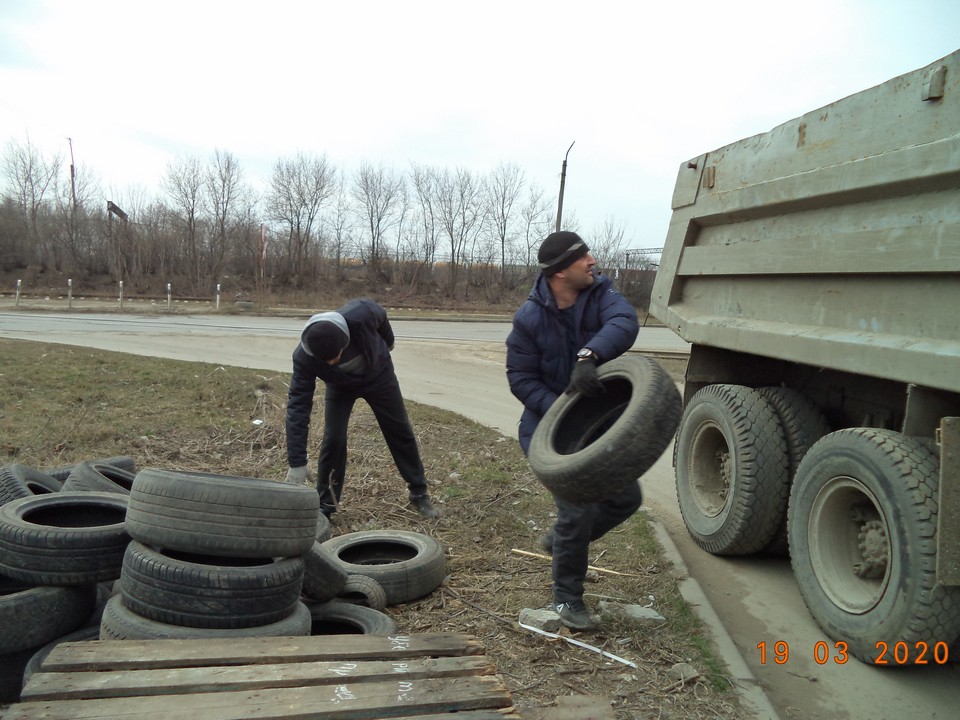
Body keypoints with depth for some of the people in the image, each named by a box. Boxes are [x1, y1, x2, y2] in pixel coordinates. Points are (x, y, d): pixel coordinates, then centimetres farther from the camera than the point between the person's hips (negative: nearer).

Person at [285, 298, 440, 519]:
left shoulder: (360, 316, -42)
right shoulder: (304, 358, -38)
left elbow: (381, 318, -16)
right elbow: (298, 406, -36)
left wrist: (388, 343, 6)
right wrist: (296, 463, -37)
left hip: (378, 375, 1)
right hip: (340, 386, 0)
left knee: (401, 432, 6)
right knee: (333, 439, -12)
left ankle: (419, 494, 22)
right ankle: (325, 505, 6)